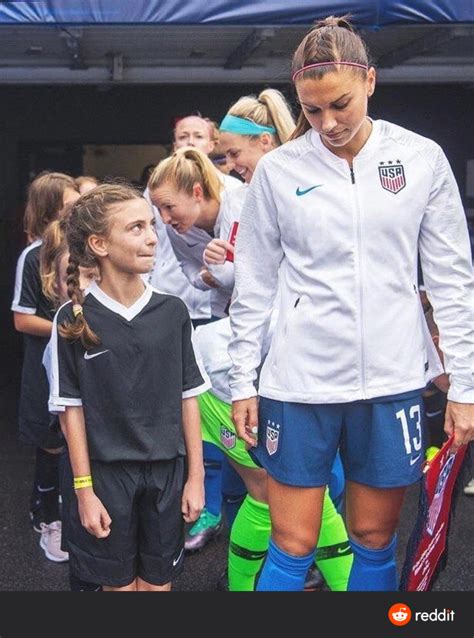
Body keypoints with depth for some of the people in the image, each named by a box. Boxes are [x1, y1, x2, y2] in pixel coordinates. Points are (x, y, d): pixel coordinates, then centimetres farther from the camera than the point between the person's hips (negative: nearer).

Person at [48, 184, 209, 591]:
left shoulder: (172, 312, -3)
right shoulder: (74, 320, -9)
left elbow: (188, 397, 2)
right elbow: (72, 409, -5)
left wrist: (196, 475, 2)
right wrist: (84, 489, -5)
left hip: (167, 470, 2)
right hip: (106, 472, -2)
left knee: (158, 582, 13)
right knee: (118, 583, 12)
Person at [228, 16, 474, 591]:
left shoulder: (422, 158, 0)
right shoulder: (278, 170, 0)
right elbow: (253, 287, 5)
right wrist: (242, 383, 4)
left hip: (392, 380, 1)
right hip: (299, 382, -1)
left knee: (374, 539, 13)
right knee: (292, 545, 5)